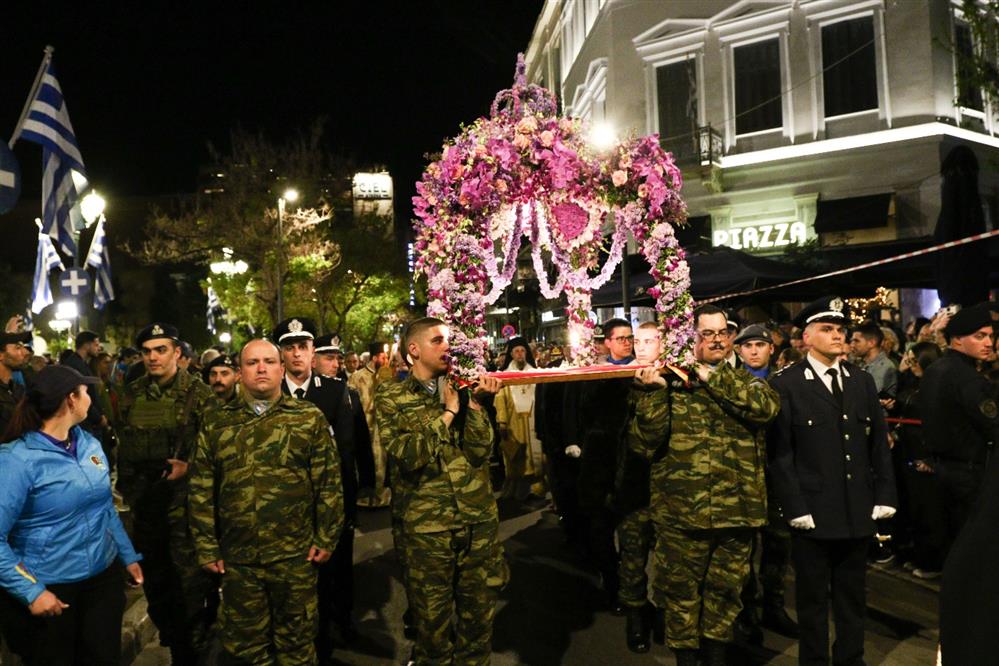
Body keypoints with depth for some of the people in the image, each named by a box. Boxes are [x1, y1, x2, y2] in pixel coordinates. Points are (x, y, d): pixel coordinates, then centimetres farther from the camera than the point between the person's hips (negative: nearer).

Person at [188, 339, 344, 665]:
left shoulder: (310, 418, -3)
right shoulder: (216, 423, 3)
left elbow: (329, 483, -3)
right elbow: (201, 490, 4)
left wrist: (326, 539, -5)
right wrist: (207, 548, 2)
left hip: (296, 555, -2)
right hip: (237, 558, 2)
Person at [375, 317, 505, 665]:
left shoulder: (461, 388, 6)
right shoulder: (391, 397, -3)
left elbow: (480, 452, -4)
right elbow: (409, 456, -17)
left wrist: (474, 403, -15)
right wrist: (448, 411, -13)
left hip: (479, 517, 3)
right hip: (428, 523, -3)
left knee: (480, 613, 15)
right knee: (434, 618, 11)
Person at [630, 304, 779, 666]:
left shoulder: (744, 381, 8)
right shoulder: (670, 382, -1)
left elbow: (766, 406, -16)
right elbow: (643, 441, -9)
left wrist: (713, 377, -16)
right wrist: (654, 390, -21)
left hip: (735, 511, 2)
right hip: (682, 512, -2)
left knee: (725, 591, 16)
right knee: (681, 592, 10)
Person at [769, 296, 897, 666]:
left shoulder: (863, 381, 9)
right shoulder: (786, 385, -7)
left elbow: (879, 444, 10)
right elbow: (780, 454, -10)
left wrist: (884, 497, 4)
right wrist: (796, 508, -13)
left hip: (859, 511, 5)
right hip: (813, 512, -4)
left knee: (852, 597, 18)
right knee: (813, 599, 10)